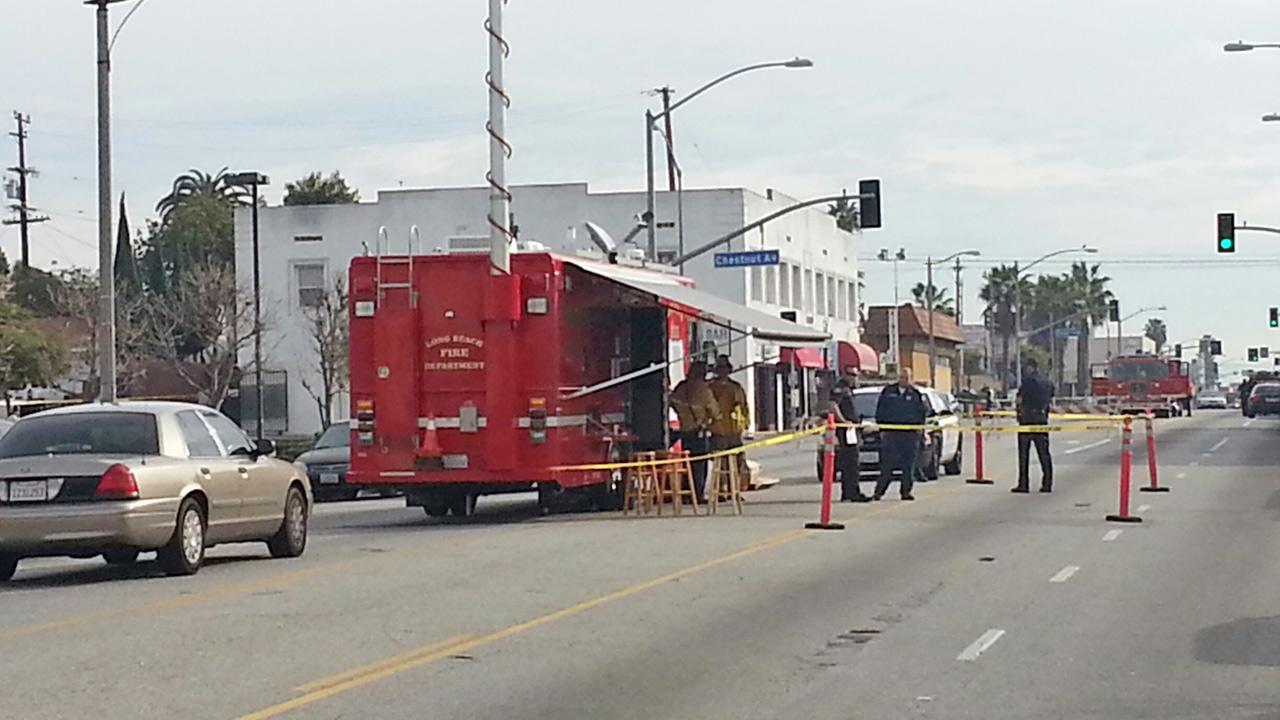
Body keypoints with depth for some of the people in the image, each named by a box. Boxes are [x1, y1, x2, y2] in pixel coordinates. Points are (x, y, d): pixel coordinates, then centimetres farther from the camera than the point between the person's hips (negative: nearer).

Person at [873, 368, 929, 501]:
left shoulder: (916, 394, 9)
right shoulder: (887, 392, 9)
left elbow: (922, 413, 13)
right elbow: (880, 411, 11)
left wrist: (920, 427, -1)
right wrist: (881, 429, 3)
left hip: (910, 434, 1)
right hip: (890, 433, -1)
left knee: (909, 465, 2)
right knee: (886, 465, -5)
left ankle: (906, 491, 8)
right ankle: (879, 491, -5)